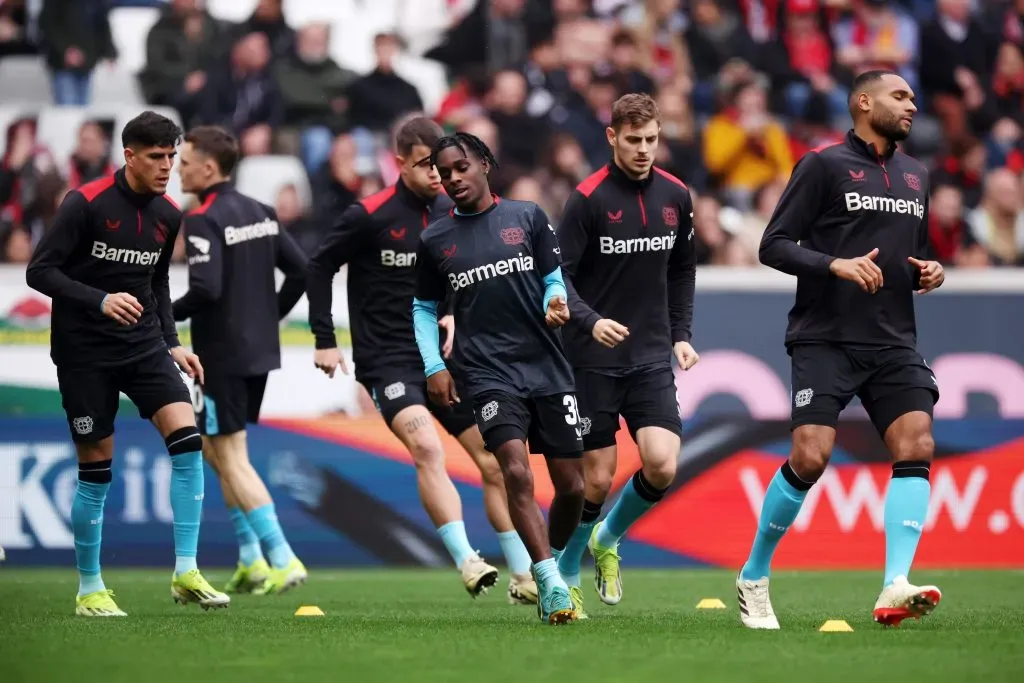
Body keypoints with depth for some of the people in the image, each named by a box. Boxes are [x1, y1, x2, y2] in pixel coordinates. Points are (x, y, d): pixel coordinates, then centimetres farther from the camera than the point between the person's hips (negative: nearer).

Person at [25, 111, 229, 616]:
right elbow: (39, 271, -14)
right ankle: (89, 589, 14)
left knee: (186, 437, -15)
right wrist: (100, 301, -26)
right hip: (84, 351, -5)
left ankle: (185, 573, -10)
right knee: (95, 468, -1)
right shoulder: (86, 204, -13)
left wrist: (172, 343, 9)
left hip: (143, 345, 5)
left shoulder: (167, 215, 5)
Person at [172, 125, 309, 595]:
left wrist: (166, 316, -11)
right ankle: (251, 561, 17)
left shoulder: (204, 220, -16)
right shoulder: (260, 213, 9)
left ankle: (283, 561, -9)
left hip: (222, 354, -9)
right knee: (214, 449, 19)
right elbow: (300, 270, 10)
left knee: (231, 459, -2)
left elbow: (205, 289, -26)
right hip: (260, 349, 9)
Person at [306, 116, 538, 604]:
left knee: (494, 460, 2)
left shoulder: (454, 213, 4)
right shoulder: (369, 216, -9)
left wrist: (457, 313, -3)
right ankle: (466, 562, -30)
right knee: (426, 447, -28)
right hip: (388, 362, -5)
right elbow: (320, 267, 0)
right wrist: (324, 340, -3)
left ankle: (524, 578, 11)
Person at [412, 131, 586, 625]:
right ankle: (551, 584, -23)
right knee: (516, 472, -23)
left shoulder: (527, 217, 7)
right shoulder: (434, 240, 8)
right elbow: (424, 307, 17)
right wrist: (433, 367, 4)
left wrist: (556, 303, -12)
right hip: (488, 374, -1)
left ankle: (553, 563, 28)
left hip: (548, 368, 1)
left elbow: (553, 278, 11)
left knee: (571, 487, 2)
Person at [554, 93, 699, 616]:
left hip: (652, 358, 4)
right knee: (598, 476, -4)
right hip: (594, 358, -4)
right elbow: (557, 275, -11)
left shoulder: (675, 196, 6)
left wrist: (680, 334, 12)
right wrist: (590, 321, -27)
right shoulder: (588, 199, -10)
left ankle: (607, 541, 17)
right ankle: (563, 573, 19)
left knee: (662, 466, -11)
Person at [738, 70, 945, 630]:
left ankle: (895, 588, -21)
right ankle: (754, 578, 6)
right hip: (825, 339, -5)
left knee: (916, 447, -15)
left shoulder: (914, 177, 17)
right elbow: (773, 246, -6)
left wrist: (928, 272, 6)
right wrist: (837, 264, -21)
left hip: (893, 343, 5)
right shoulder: (823, 166, -2)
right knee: (810, 457, -14)